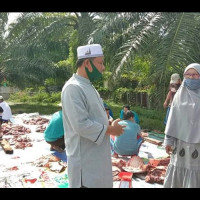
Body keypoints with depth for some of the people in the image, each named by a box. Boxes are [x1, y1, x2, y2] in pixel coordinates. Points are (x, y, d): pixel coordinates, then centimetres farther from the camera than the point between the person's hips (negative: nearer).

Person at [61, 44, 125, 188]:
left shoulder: (88, 86, 12)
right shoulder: (73, 88, -20)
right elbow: (81, 125, -26)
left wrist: (110, 124, 5)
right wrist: (110, 130, -16)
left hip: (96, 154, 10)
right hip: (85, 158, -10)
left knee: (99, 183, 20)